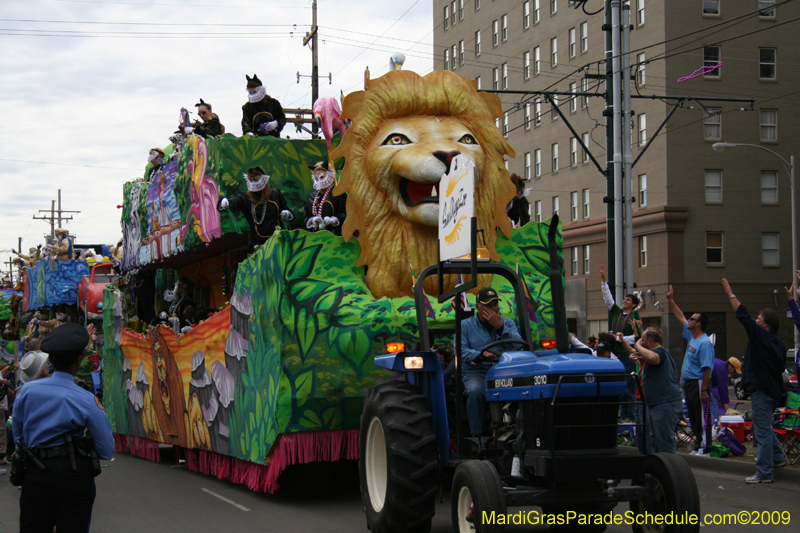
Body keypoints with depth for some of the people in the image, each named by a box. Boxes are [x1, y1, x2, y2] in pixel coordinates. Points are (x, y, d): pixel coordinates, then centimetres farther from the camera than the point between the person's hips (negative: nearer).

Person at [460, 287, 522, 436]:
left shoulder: (507, 323, 18)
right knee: (475, 391, -35)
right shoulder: (465, 325, 12)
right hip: (475, 372, -1)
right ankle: (477, 435, -26)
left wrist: (499, 326, -9)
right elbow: (461, 351, -5)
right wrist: (481, 355, -23)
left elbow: (518, 345, 0)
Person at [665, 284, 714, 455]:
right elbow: (680, 317, 22)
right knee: (693, 416, 14)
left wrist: (704, 390, -24)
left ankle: (705, 448, -3)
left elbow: (707, 368, -22)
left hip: (699, 383, -10)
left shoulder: (705, 343, -19)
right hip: (688, 383, 10)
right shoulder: (691, 336, 9)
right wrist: (671, 300, 22)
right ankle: (698, 445, 21)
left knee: (703, 416, -5)